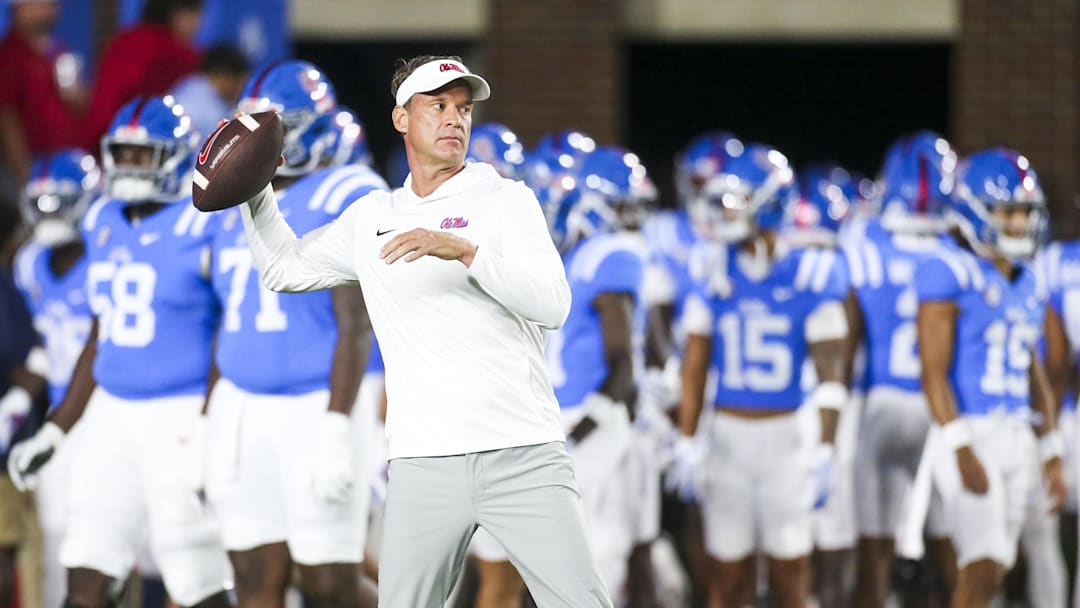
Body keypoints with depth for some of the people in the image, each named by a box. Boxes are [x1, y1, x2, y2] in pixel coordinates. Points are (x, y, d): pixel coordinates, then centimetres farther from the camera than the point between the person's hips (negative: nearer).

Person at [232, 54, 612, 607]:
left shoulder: (506, 200, 4)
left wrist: (465, 250, -22)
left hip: (522, 456, -3)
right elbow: (284, 268, 31)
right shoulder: (369, 219, 16)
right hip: (423, 464, 3)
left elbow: (553, 306, -10)